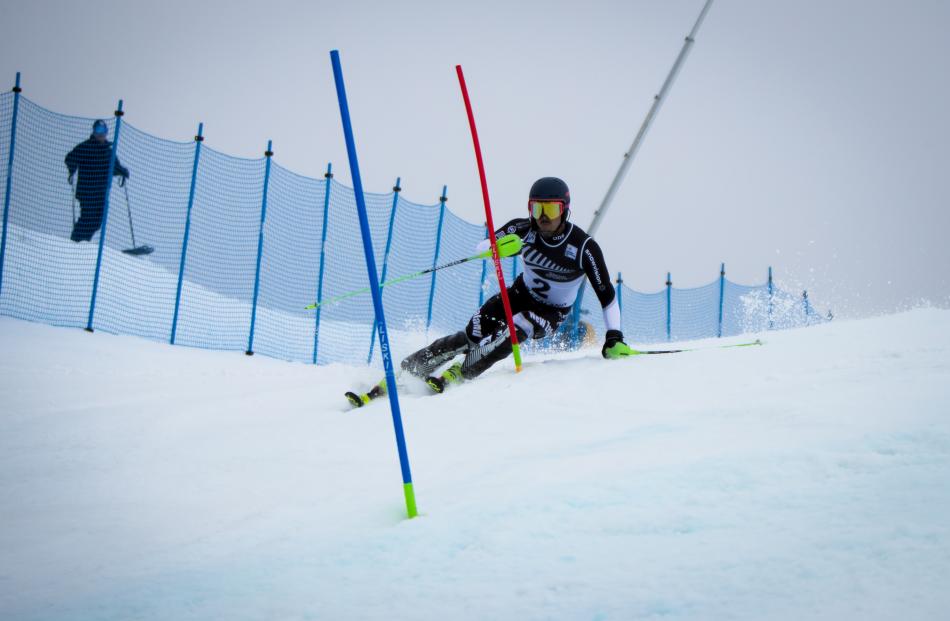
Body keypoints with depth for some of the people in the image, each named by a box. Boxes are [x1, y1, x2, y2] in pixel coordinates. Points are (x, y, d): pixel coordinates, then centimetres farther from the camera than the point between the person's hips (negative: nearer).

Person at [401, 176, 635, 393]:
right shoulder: (525, 229, -18)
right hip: (520, 295, 2)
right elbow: (484, 246, -14)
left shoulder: (583, 247, -24)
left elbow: (606, 294, -18)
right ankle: (409, 367, -8)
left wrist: (614, 337, -26)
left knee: (519, 326, -35)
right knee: (473, 336, -20)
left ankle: (457, 375, -29)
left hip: (552, 313, -2)